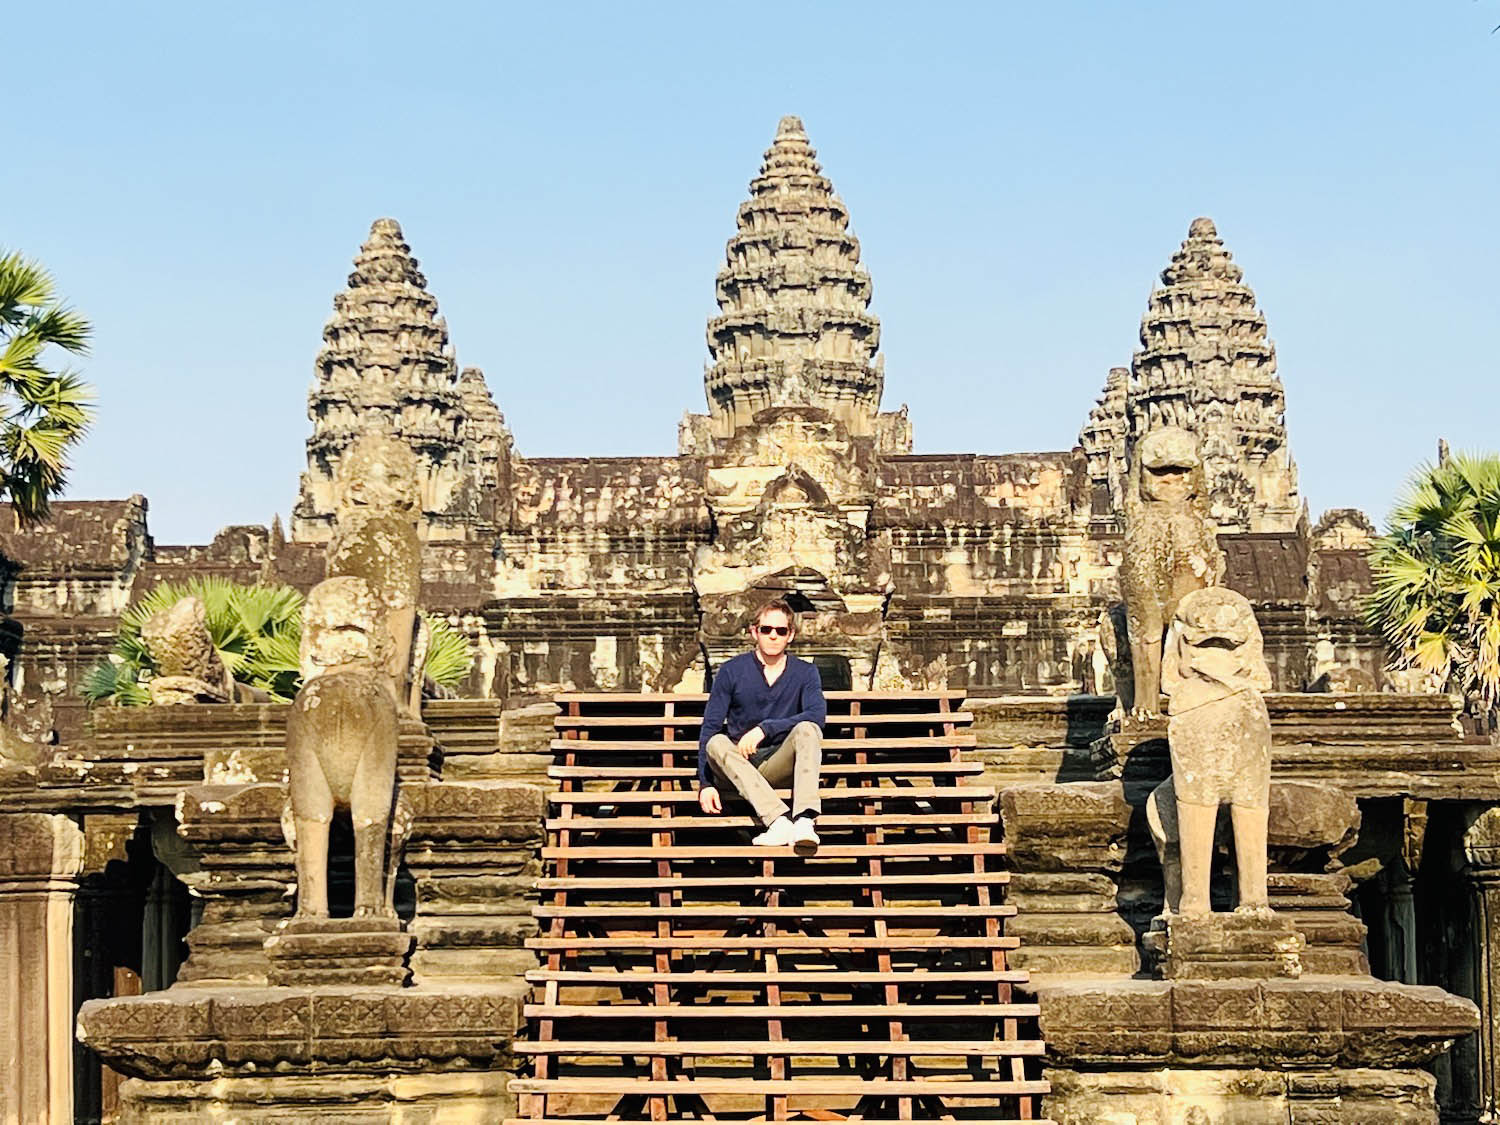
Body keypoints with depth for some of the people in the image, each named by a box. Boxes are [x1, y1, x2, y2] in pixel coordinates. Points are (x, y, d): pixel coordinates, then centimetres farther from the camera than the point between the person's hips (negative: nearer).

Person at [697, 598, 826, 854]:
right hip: (738, 765, 0)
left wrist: (765, 729, -25)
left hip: (780, 765, 0)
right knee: (716, 743, -32)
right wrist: (706, 784, -12)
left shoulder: (805, 673, 4)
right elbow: (709, 727, -2)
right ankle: (779, 821, -50)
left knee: (806, 729, -27)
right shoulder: (732, 671, 2)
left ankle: (805, 821, -50)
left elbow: (817, 714, -15)